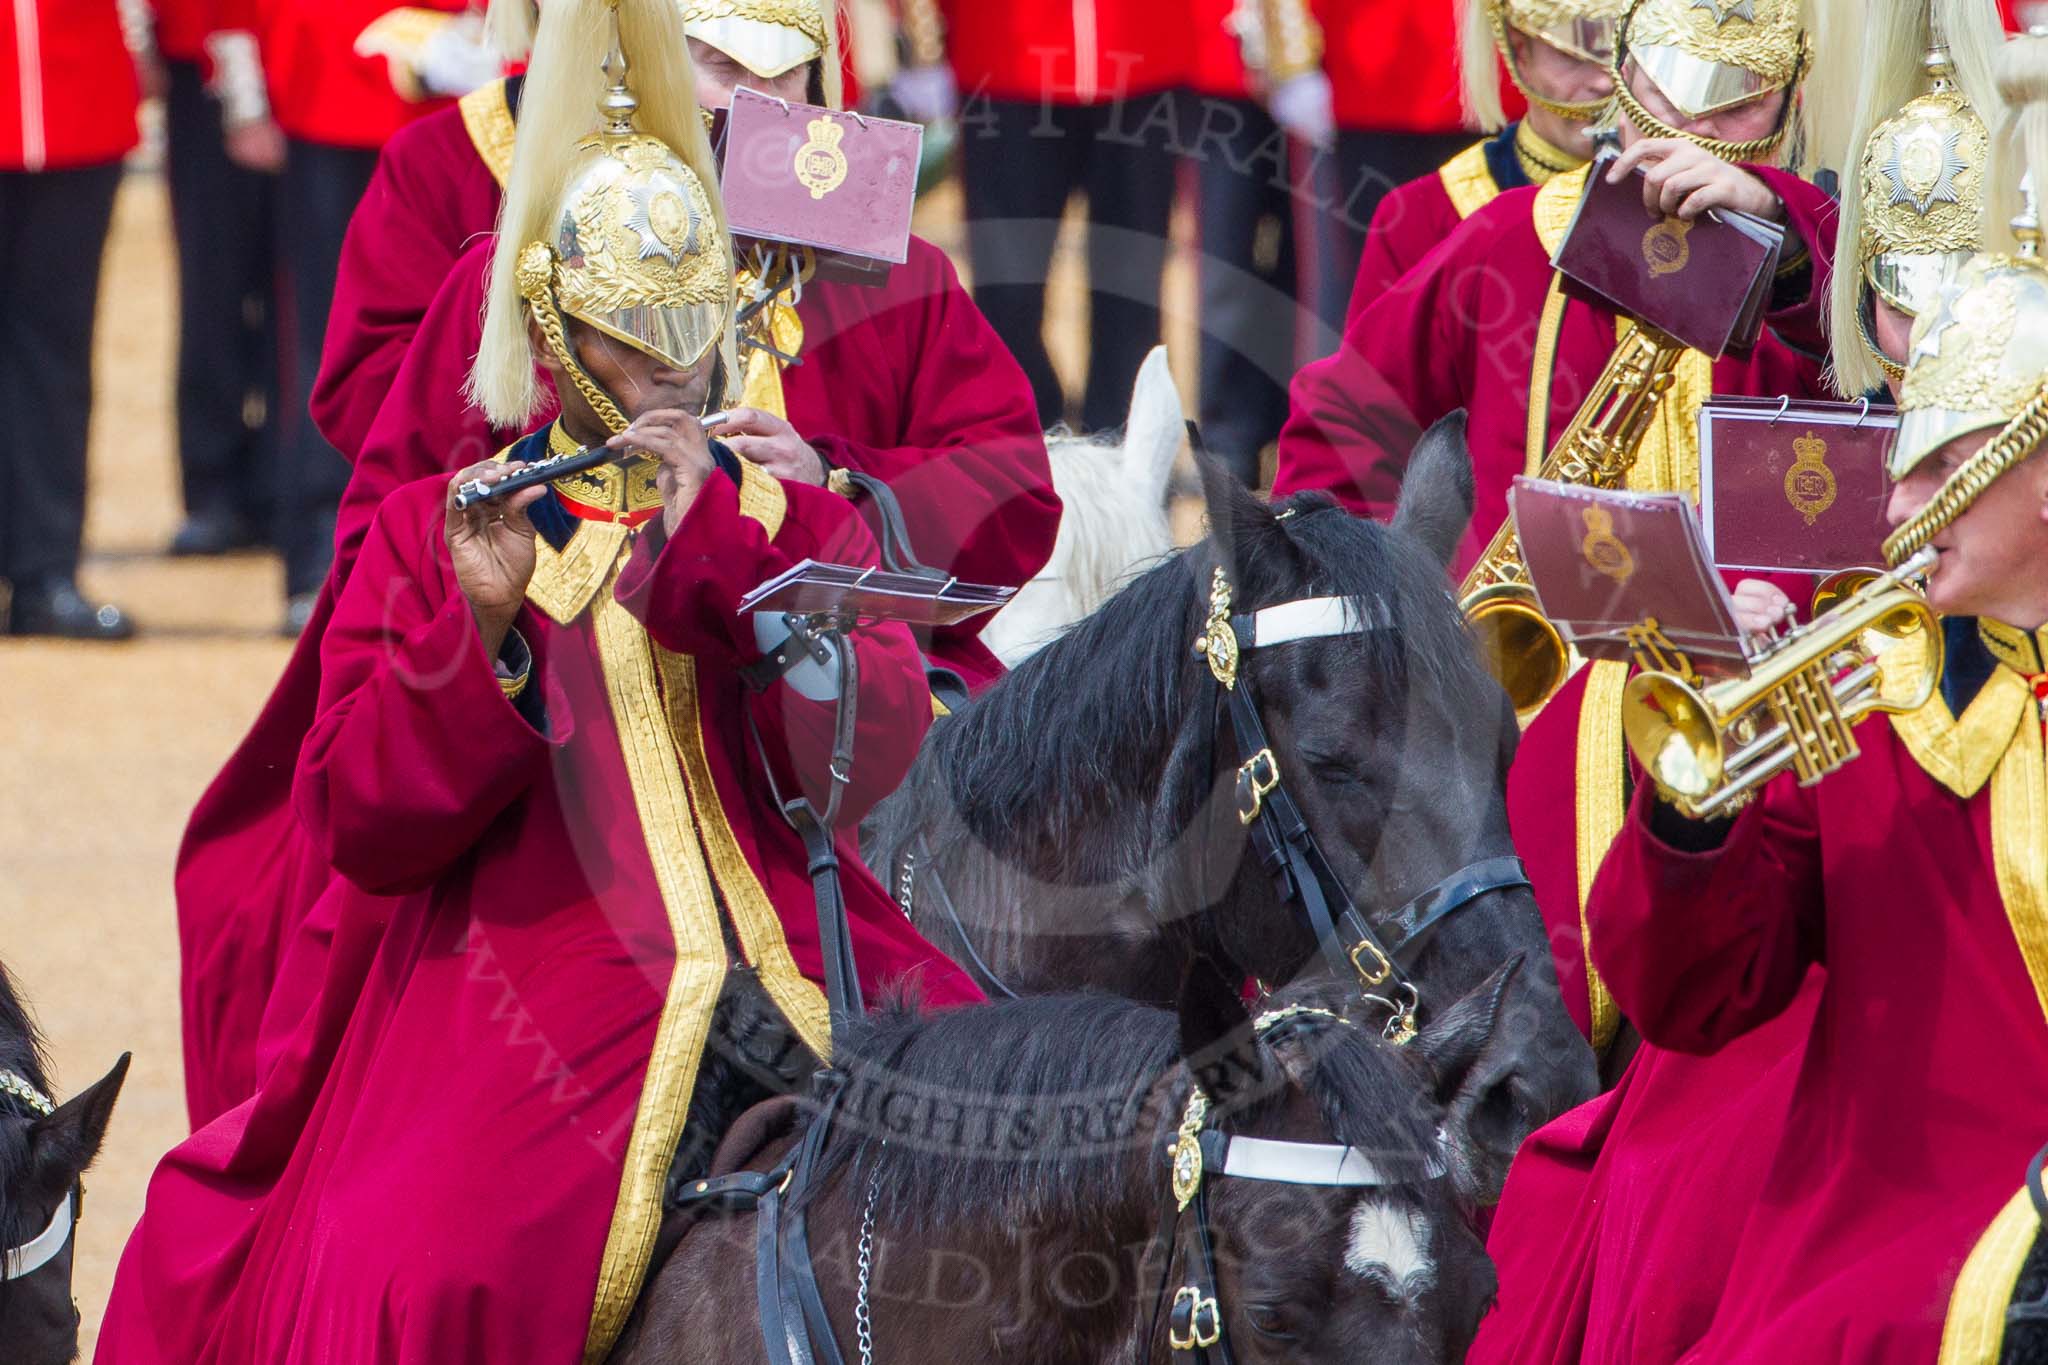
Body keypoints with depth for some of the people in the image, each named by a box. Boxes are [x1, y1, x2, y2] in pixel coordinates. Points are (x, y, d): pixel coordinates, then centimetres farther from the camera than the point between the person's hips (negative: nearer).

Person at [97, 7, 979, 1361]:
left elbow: (866, 761, -3)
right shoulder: (432, 531, 12)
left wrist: (714, 541, -11)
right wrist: (484, 626, -14)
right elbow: (362, 824, 1)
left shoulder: (798, 521, 16)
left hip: (799, 963, 2)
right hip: (536, 977, -2)